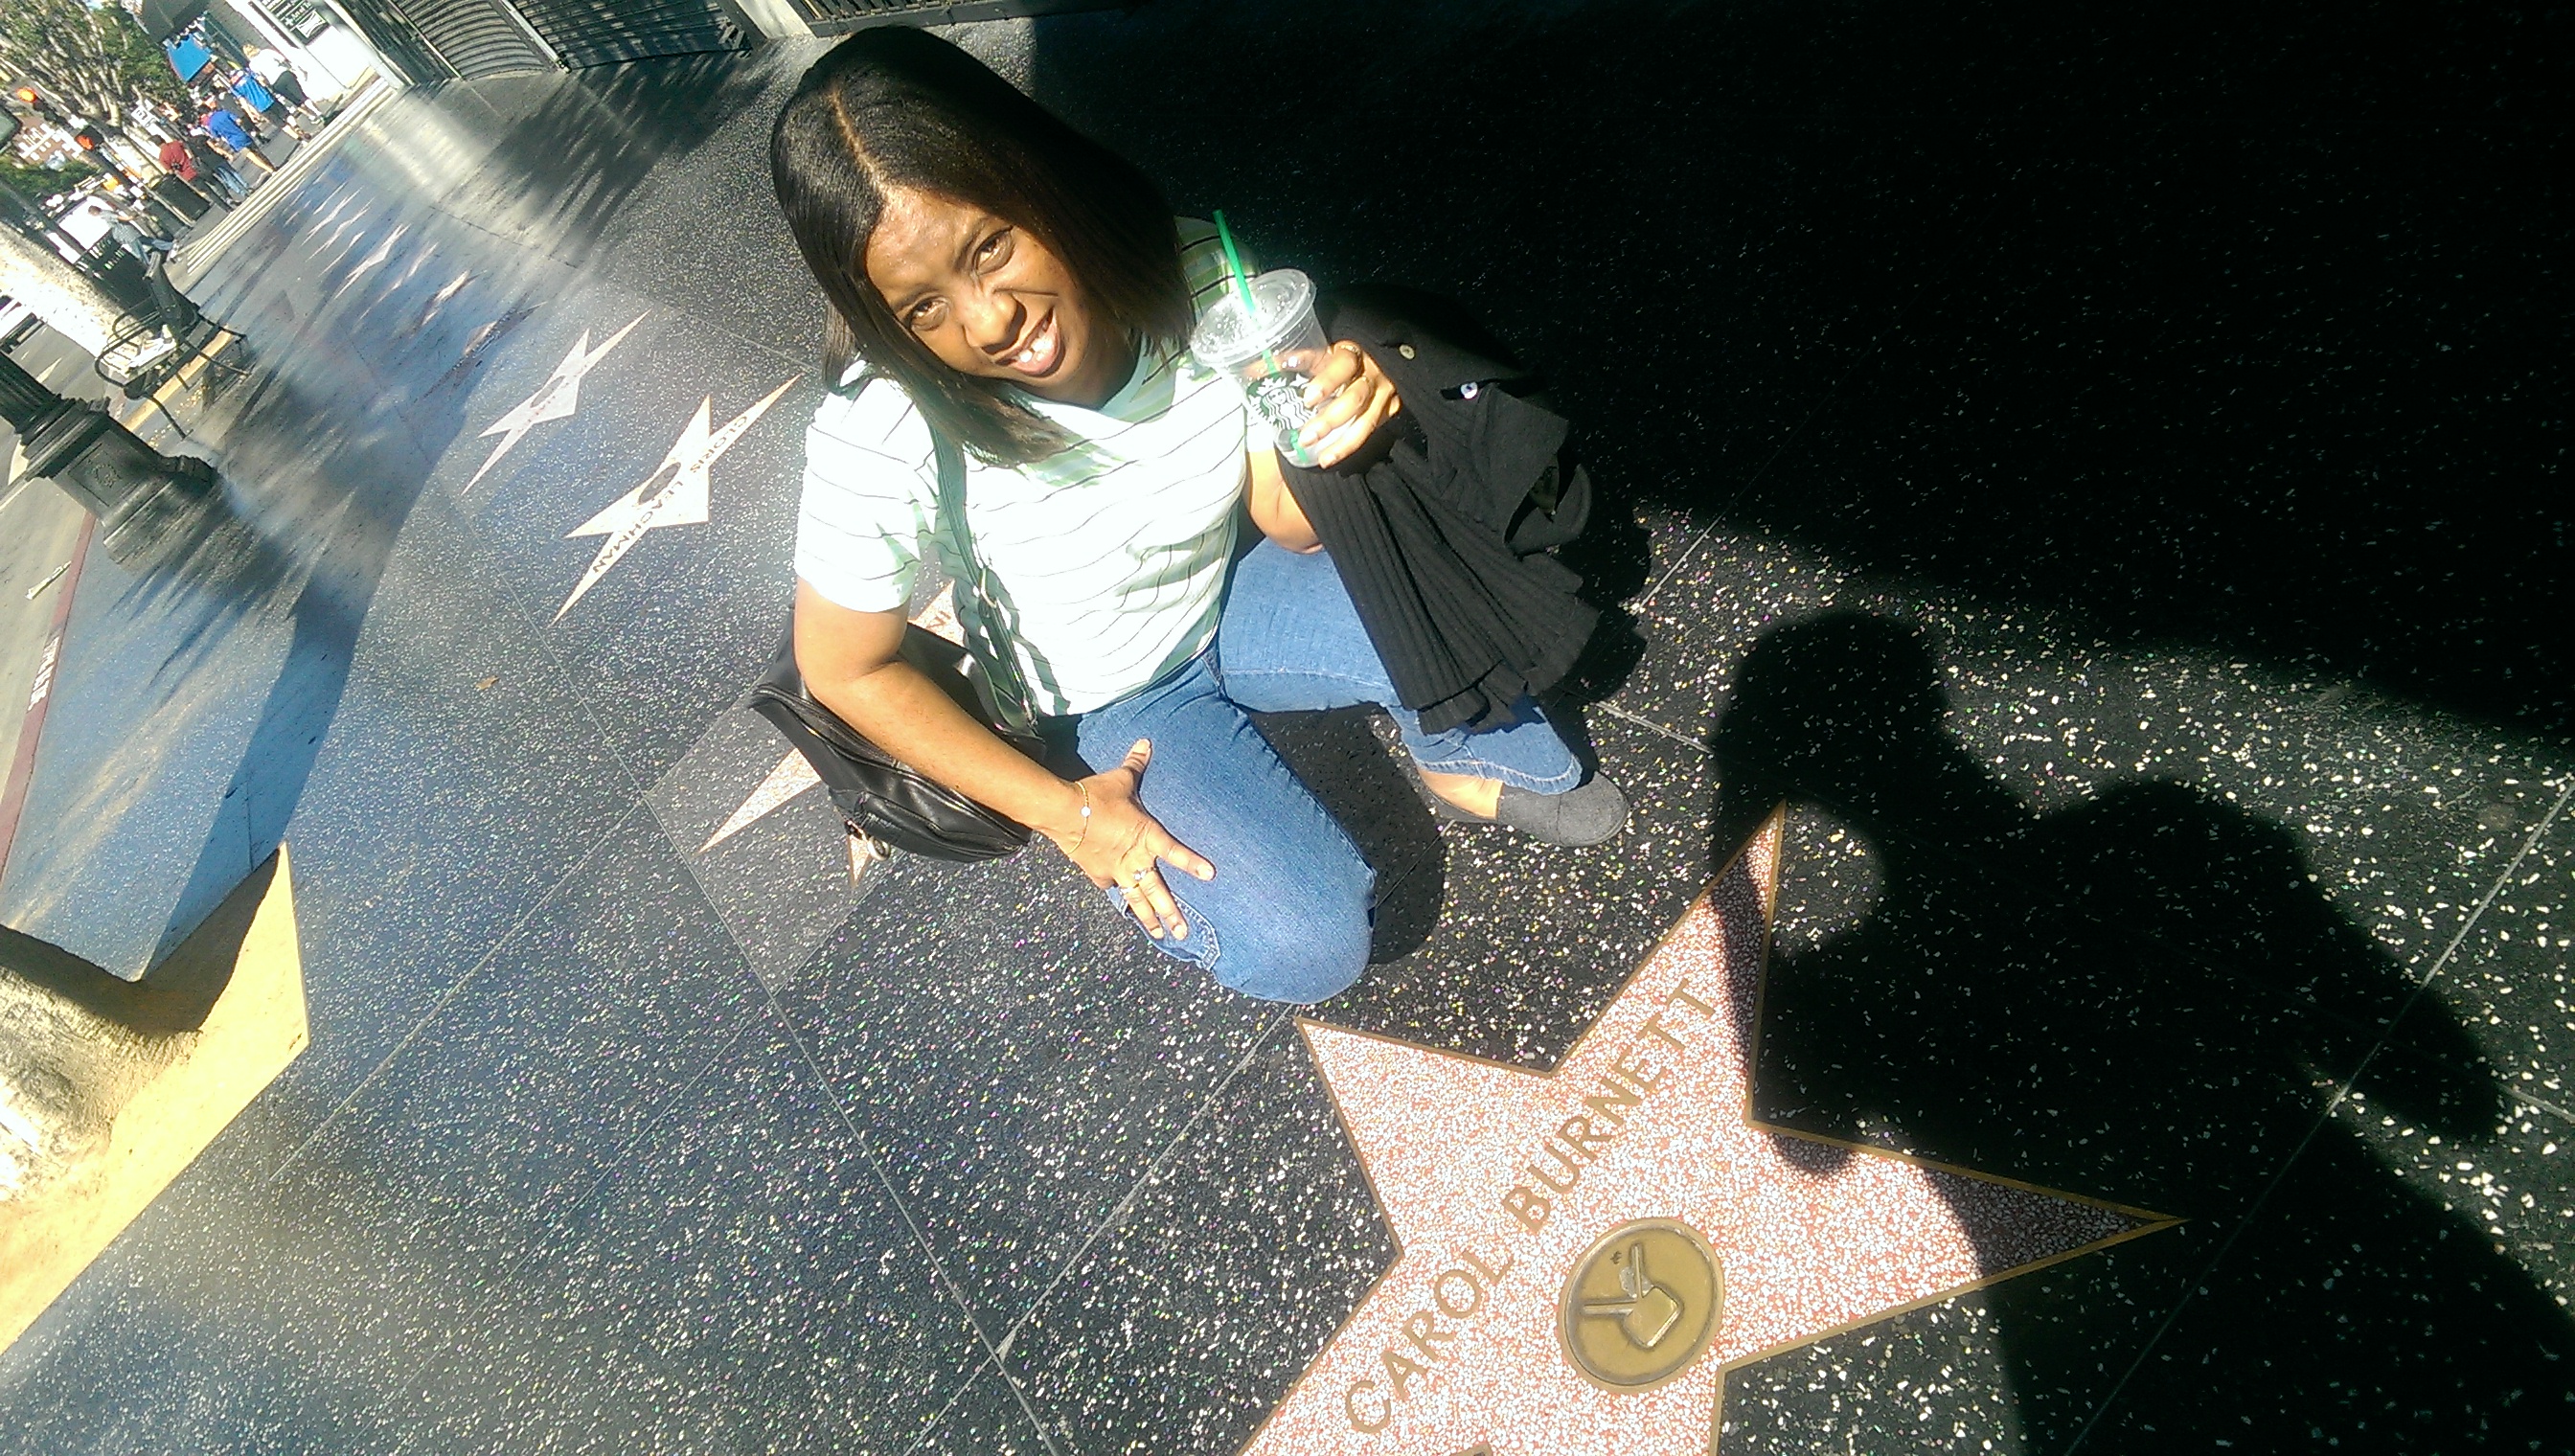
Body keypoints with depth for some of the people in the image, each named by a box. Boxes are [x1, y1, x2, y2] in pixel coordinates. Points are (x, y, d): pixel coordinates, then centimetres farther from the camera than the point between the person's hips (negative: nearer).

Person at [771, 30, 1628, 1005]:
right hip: (1092, 709, -3)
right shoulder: (883, 439, -30)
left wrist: (1328, 445, -35)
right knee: (1306, 947, -20)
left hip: (1232, 596, 3)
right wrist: (1062, 812, -15)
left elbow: (1286, 522, -11)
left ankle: (1469, 762, 12)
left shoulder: (1198, 276, -23)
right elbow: (845, 670, -15)